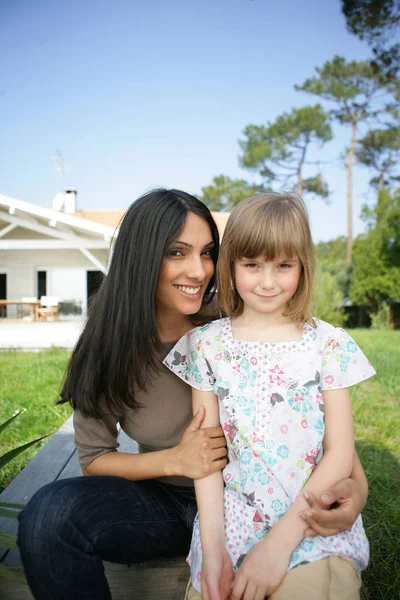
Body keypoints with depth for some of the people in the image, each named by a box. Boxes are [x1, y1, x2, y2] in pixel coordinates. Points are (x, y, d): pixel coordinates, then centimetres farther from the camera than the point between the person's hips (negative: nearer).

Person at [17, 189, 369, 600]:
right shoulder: (107, 348, -11)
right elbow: (93, 458, -4)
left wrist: (356, 481, -28)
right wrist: (174, 460, -21)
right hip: (164, 500, 1)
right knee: (48, 513, -26)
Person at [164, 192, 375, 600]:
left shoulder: (329, 344, -2)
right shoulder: (208, 345, 1)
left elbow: (340, 453, -4)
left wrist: (280, 541, -12)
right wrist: (212, 547, -10)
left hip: (313, 523, 0)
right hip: (231, 524, 1)